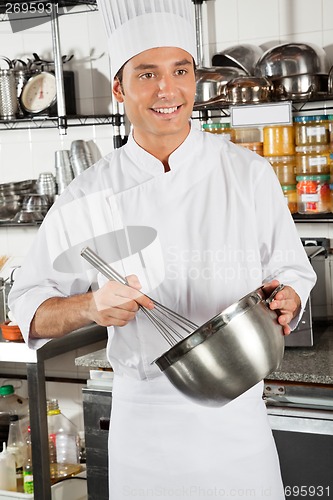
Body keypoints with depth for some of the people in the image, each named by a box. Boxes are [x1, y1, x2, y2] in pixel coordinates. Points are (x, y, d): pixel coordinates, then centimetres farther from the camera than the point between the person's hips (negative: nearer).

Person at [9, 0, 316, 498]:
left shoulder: (249, 174, -4)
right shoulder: (89, 196, -4)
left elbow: (294, 274, 4)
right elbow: (29, 308, 1)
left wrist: (285, 300, -19)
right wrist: (90, 306, -19)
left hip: (236, 414, 0)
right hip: (142, 417, 0)